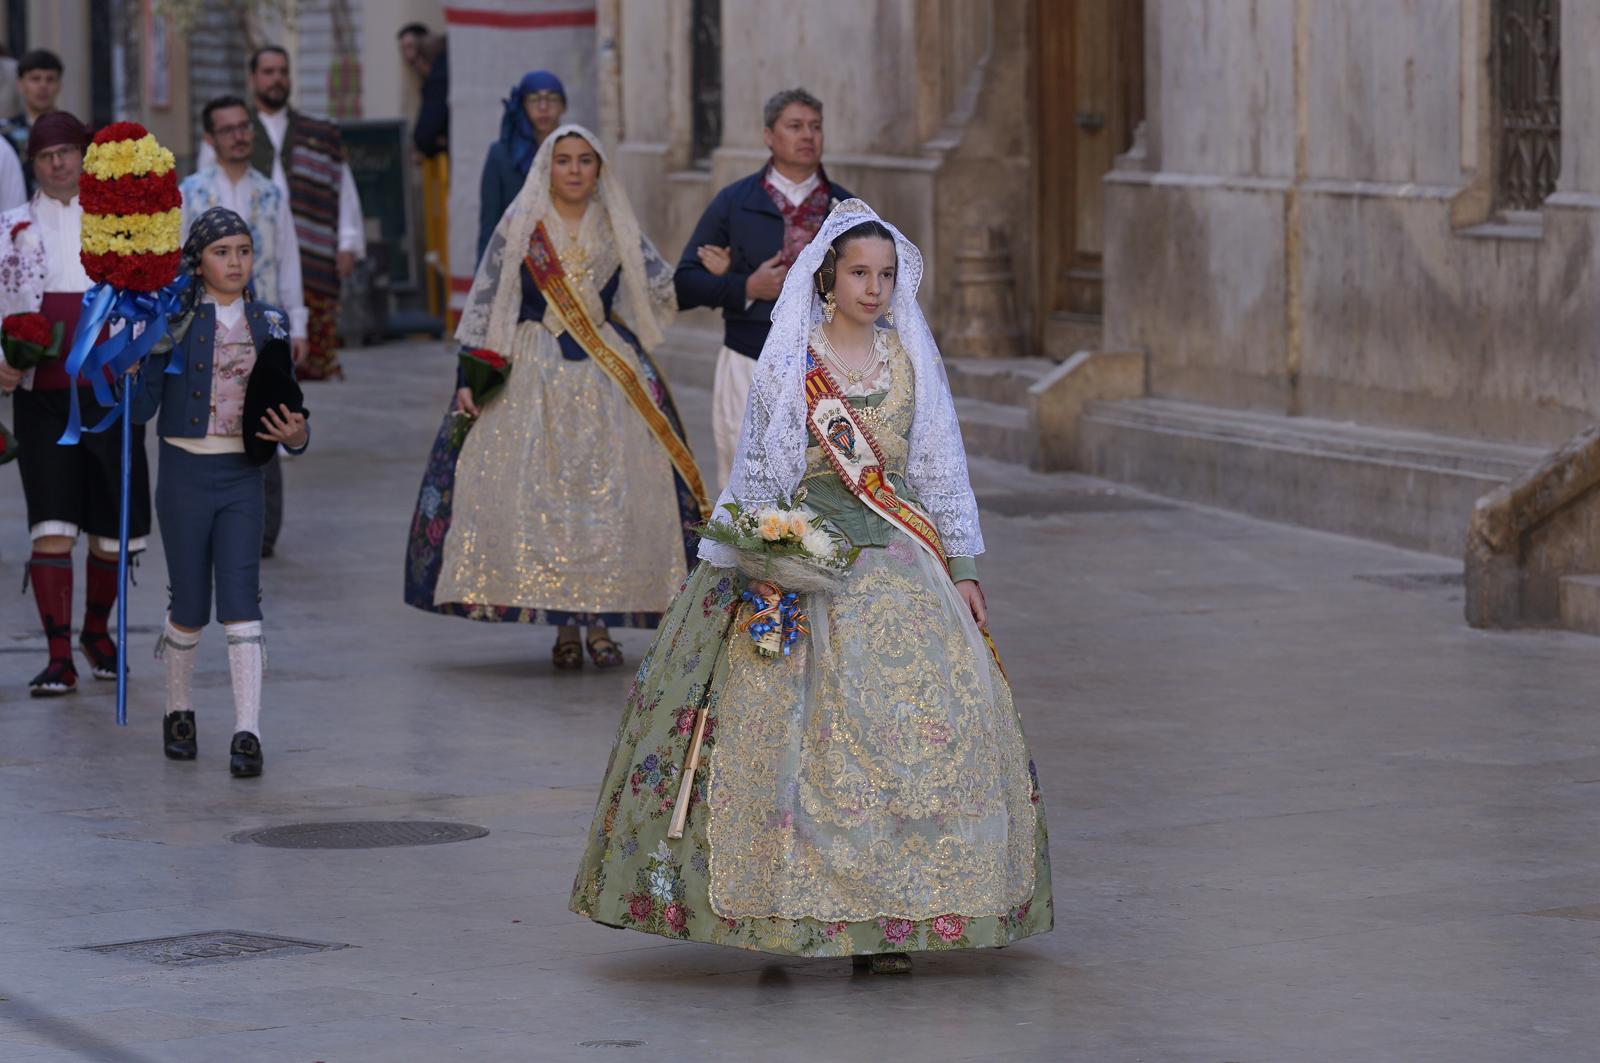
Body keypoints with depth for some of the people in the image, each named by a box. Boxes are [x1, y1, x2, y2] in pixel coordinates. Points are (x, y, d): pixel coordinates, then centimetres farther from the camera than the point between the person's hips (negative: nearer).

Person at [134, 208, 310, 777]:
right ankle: (179, 712, 28)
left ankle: (247, 733, -12)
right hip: (185, 472, -2)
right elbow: (143, 406, -8)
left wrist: (297, 436, -9)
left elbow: (284, 404, 13)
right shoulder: (175, 318, -3)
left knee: (240, 602, -8)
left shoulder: (267, 323, 7)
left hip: (242, 476, 2)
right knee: (191, 605, 5)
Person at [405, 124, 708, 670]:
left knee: (609, 492, -5)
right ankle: (564, 624, 3)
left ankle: (601, 622, 3)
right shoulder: (519, 226, 2)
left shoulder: (617, 230, 9)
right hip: (534, 374, -2)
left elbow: (665, 287, 12)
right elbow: (483, 303, 1)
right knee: (543, 494, -6)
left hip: (610, 378, 2)